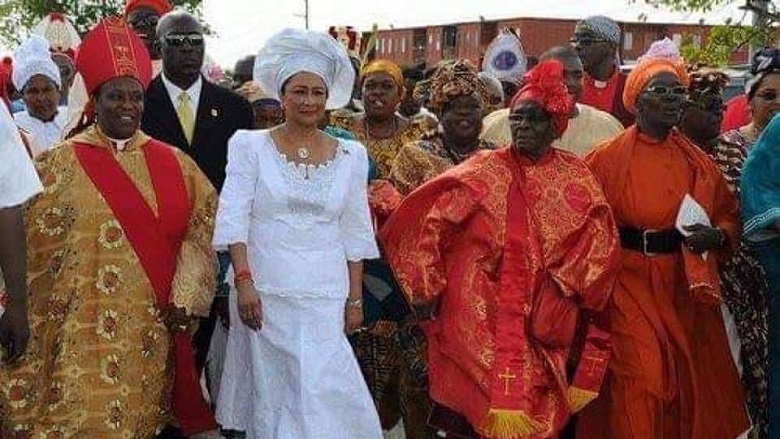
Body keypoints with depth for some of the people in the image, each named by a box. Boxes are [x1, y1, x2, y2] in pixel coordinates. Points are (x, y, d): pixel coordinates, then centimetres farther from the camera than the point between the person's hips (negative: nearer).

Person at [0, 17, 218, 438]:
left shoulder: (174, 164, 7)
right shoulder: (59, 165, 0)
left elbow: (202, 225, 4)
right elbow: (35, 249, 1)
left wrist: (185, 298, -5)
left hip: (154, 329, 3)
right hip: (87, 330, -2)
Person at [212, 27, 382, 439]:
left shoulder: (350, 156, 7)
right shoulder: (250, 146, 1)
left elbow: (356, 234, 9)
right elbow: (233, 218, -5)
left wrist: (355, 299, 6)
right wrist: (244, 281, -14)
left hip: (326, 299, 1)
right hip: (264, 294, -1)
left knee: (325, 391, -4)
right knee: (271, 394, 4)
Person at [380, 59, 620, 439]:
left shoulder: (575, 176, 7)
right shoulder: (484, 170, 1)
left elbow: (599, 240, 10)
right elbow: (431, 222, 0)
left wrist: (579, 292, 3)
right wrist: (426, 289, -5)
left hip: (545, 319, 2)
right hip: (484, 315, -2)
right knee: (492, 408, -4)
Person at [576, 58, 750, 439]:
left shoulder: (698, 161, 8)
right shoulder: (607, 159, -5)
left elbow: (730, 216, 14)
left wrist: (716, 237, -7)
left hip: (686, 288, 4)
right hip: (630, 285, -4)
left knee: (690, 378, 10)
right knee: (641, 382, -6)